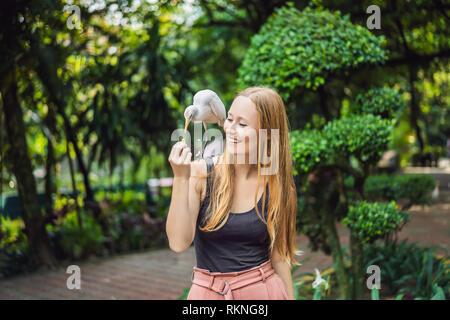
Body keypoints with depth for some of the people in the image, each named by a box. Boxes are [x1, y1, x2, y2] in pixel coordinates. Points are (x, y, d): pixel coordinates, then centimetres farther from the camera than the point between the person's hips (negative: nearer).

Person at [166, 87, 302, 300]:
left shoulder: (275, 186, -5)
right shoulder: (200, 172, -11)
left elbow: (278, 256, 3)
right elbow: (179, 243, -18)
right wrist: (181, 178, -25)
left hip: (263, 289, 1)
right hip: (208, 291, -1)